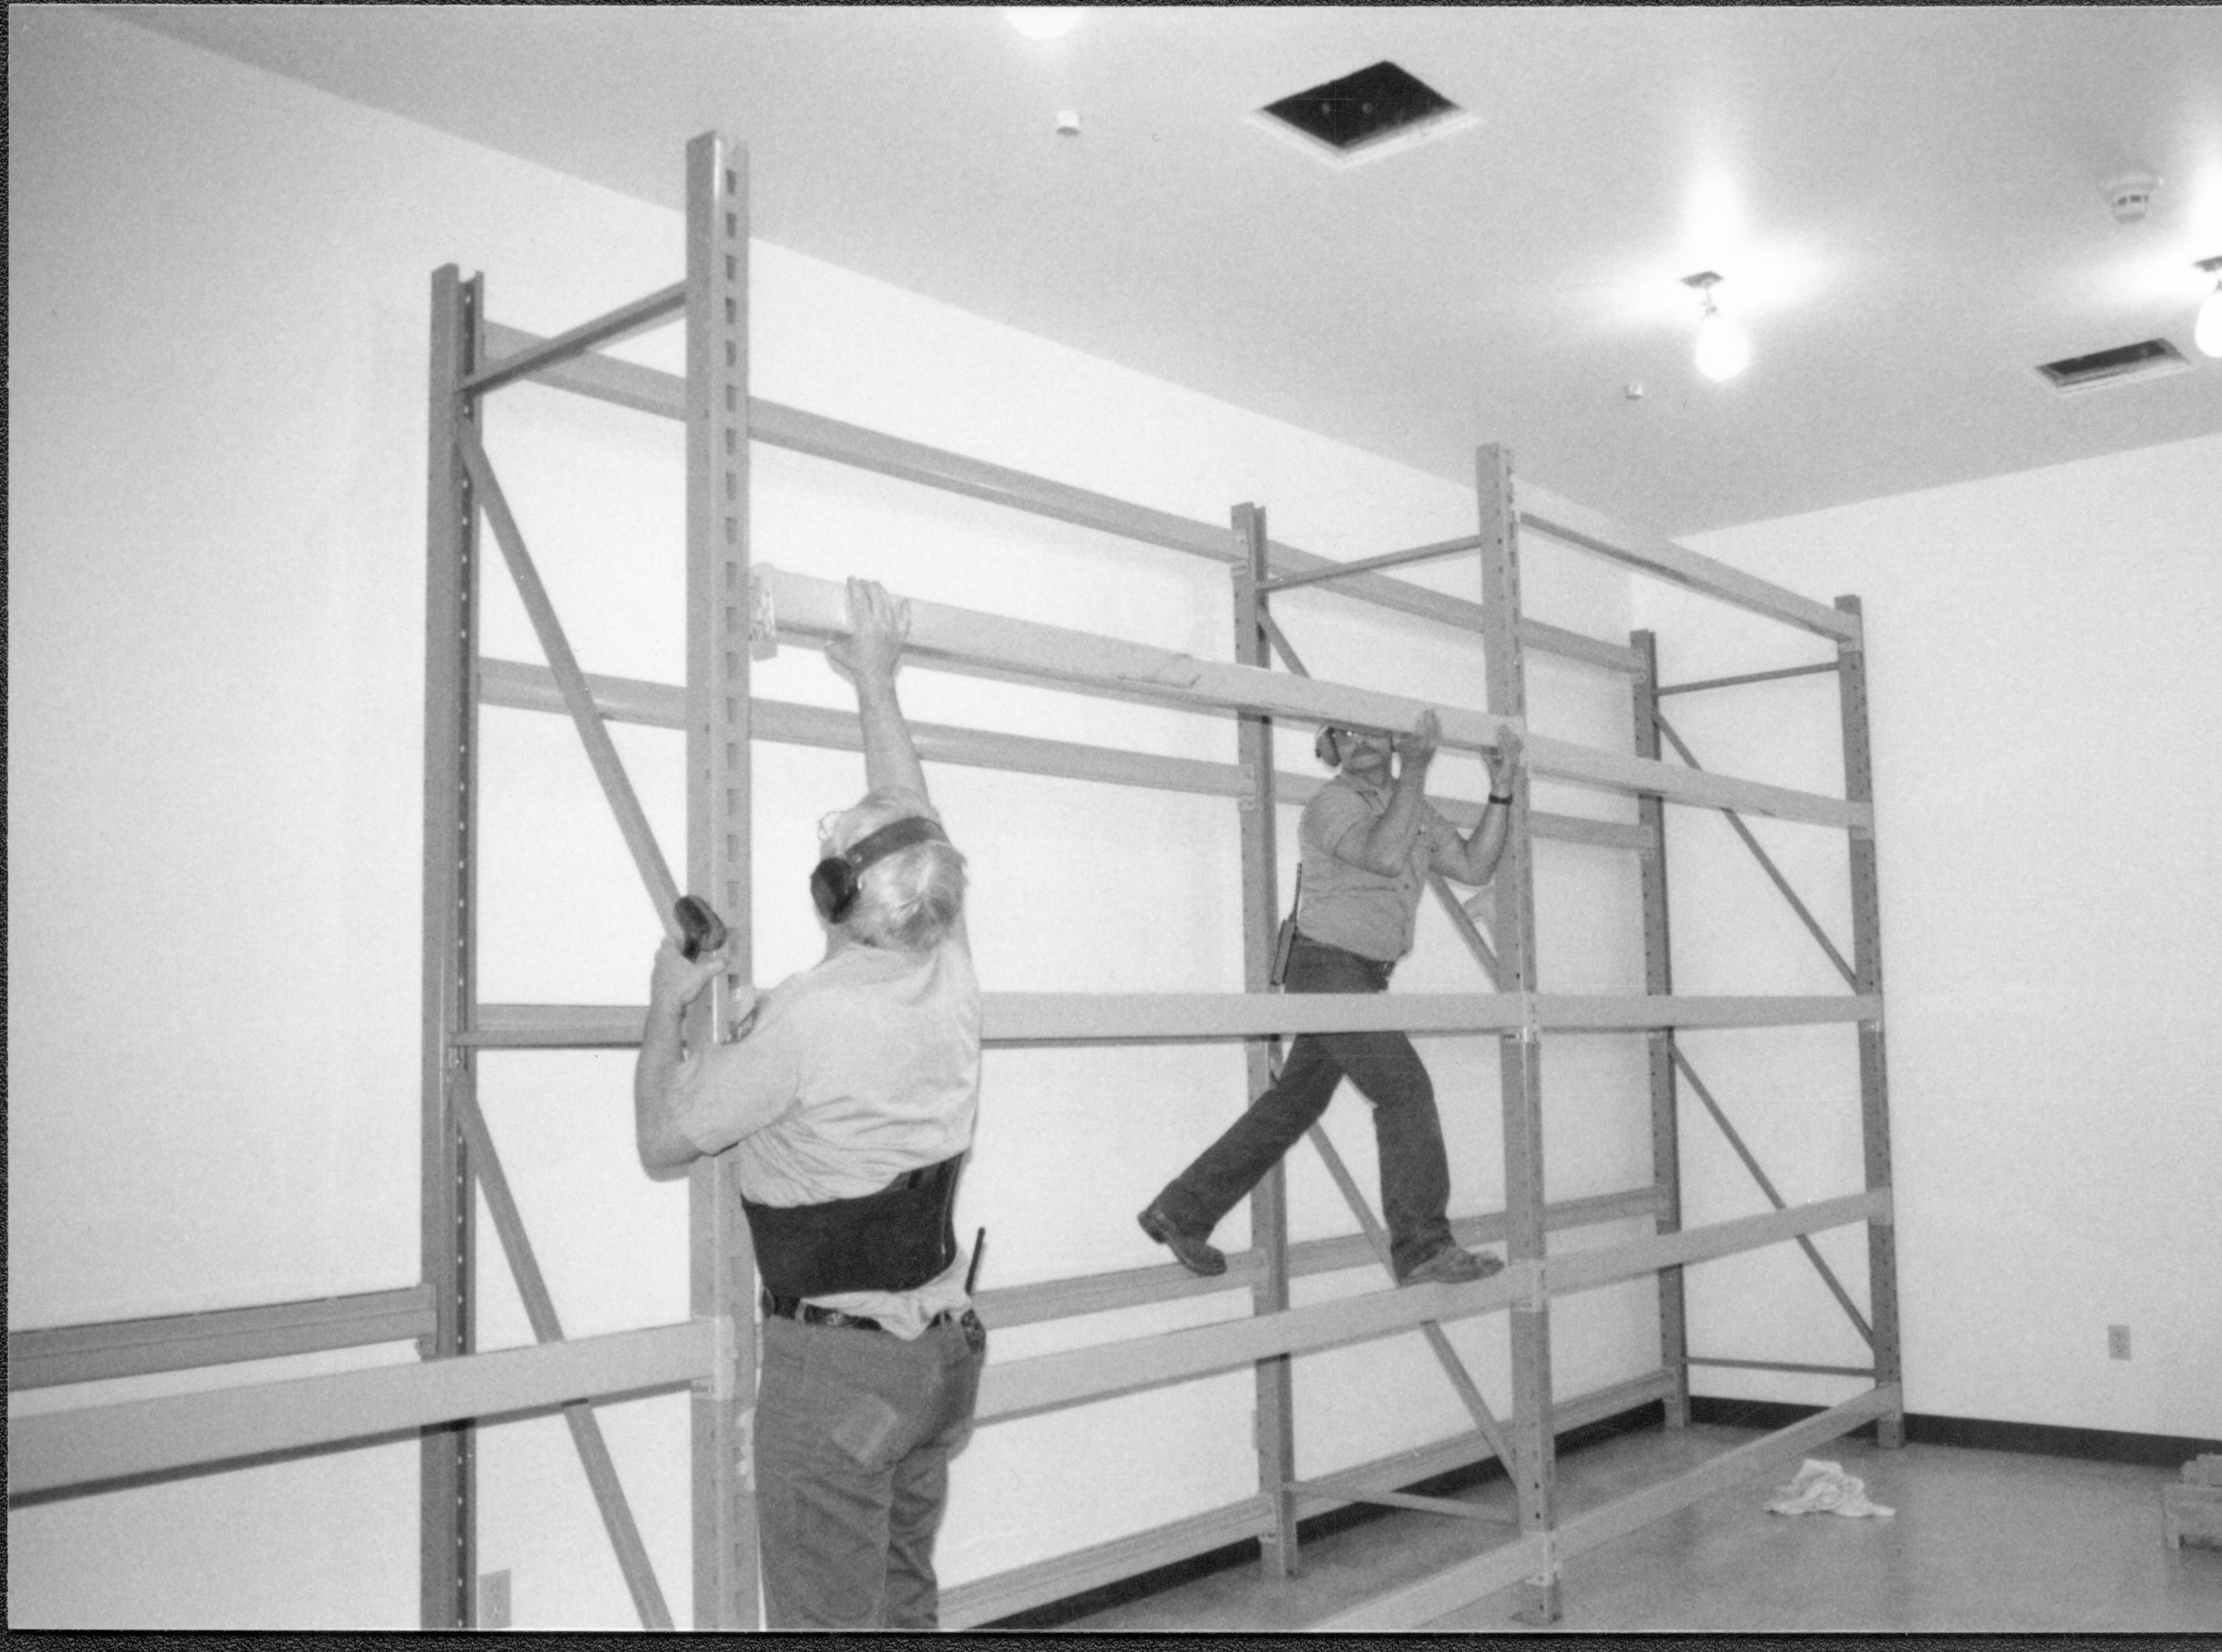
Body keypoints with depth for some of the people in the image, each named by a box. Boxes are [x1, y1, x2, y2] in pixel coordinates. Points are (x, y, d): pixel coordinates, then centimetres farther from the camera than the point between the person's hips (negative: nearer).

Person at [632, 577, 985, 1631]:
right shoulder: (951, 973, -3)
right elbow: (913, 822, 13)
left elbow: (661, 1140, -9)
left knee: (828, 1619, 3)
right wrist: (877, 685, 23)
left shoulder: (806, 1020, -21)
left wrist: (666, 1006, 6)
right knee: (904, 1604, 19)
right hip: (941, 1348, 7)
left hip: (835, 1364, -7)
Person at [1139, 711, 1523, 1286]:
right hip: (1327, 969, -9)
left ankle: (1182, 1211, 20)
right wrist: (1416, 768, -30)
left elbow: (1474, 866, 3)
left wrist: (1501, 789, -6)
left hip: (1365, 979, 9)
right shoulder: (1333, 803, -13)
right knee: (1404, 1087, -17)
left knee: (1292, 1106, 11)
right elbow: (1384, 857, -32)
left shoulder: (1412, 808, 12)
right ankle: (1424, 1249, -14)